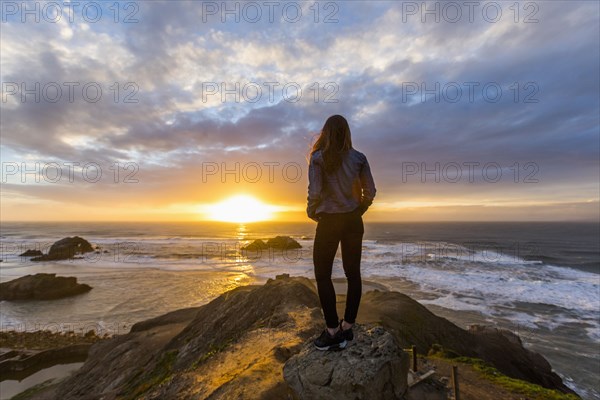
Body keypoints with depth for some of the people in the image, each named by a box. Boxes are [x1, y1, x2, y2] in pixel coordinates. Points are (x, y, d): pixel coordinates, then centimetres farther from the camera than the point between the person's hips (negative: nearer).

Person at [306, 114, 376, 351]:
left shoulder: (318, 158, -8)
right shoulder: (359, 158, 2)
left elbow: (315, 192, -15)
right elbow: (370, 191, 2)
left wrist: (312, 213, 3)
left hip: (328, 222, -4)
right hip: (353, 222, 5)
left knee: (322, 275, 7)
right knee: (353, 273, 12)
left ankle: (333, 332, 11)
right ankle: (347, 327, 23)